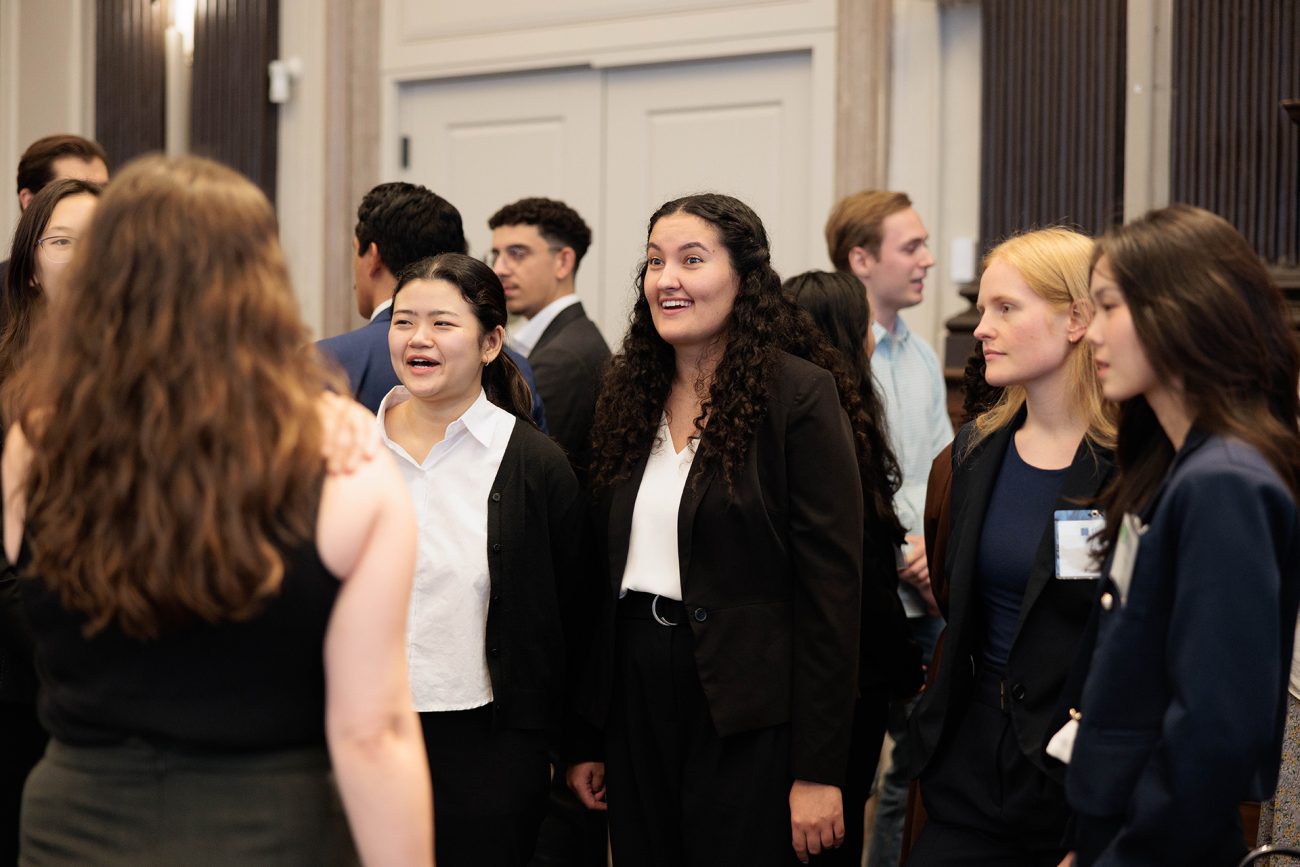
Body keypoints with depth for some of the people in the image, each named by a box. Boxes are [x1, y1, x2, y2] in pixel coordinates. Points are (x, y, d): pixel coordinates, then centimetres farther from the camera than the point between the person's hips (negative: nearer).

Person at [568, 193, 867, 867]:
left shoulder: (800, 395, -9)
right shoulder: (628, 392, 9)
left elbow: (833, 588, -13)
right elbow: (603, 574, 12)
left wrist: (819, 769, -16)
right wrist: (587, 741, 10)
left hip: (746, 721, -5)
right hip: (638, 699, 6)